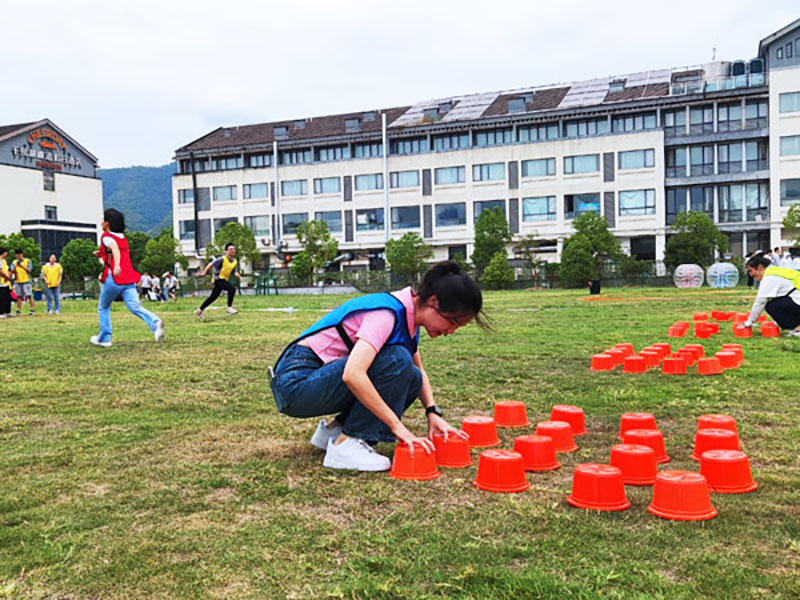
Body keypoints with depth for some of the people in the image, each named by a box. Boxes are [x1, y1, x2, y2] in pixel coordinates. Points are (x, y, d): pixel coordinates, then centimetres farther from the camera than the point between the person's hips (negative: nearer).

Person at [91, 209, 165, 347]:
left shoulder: (106, 237, -2)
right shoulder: (123, 238, 19)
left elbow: (115, 248, -24)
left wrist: (116, 265, -41)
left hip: (113, 279, -5)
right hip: (129, 279, 6)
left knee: (103, 308, 14)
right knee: (135, 307, -7)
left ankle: (104, 338, 19)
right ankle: (155, 323, -33)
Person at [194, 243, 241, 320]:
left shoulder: (235, 262, 5)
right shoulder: (222, 259, -15)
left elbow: (234, 272, 11)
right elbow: (211, 264, -8)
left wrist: (237, 274, -12)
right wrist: (204, 273, -3)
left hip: (225, 280, 8)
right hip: (218, 278, -8)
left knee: (213, 297, 12)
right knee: (232, 289, -26)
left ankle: (200, 311, 24)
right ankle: (230, 308, -19)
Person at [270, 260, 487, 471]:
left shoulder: (409, 313, 5)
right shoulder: (387, 314, -23)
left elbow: (419, 370, 18)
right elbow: (352, 375, -36)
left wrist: (433, 412, 1)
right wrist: (397, 426, -31)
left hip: (320, 378, 9)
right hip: (296, 381, -9)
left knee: (411, 379, -1)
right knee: (397, 361, -24)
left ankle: (334, 430, 7)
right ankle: (346, 444, -16)